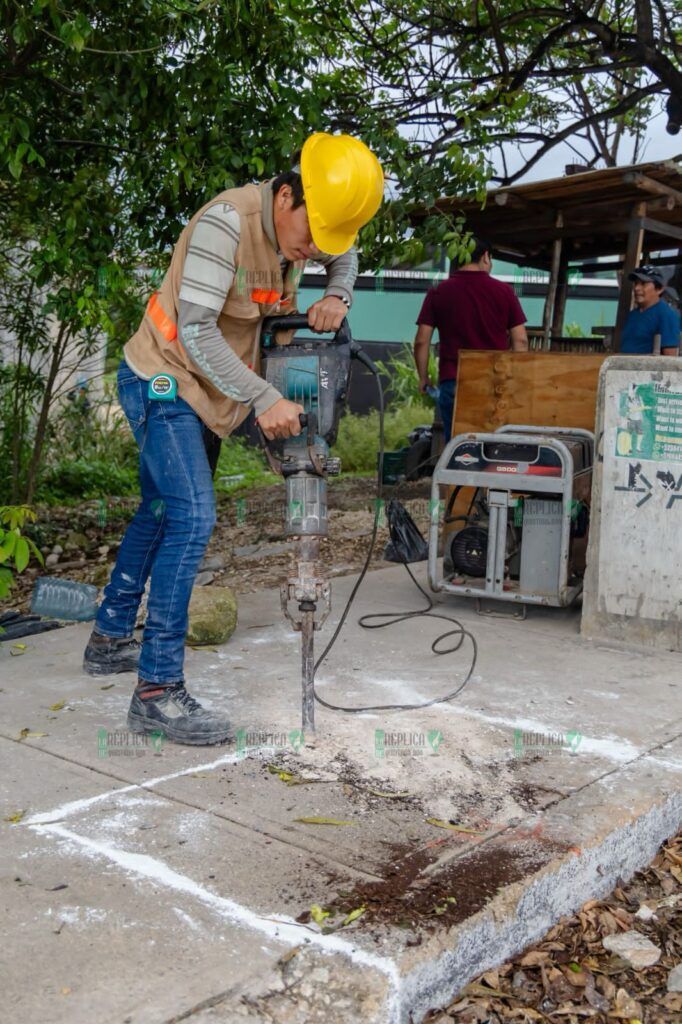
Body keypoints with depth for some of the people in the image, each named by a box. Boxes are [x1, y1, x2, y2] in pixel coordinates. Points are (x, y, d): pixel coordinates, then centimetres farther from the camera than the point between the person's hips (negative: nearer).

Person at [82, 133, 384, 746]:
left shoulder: (304, 223, -2)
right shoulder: (226, 222, -26)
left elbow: (345, 257, 19)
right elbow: (197, 332, -28)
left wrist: (336, 298, -3)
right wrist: (265, 401, -31)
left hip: (208, 392, 9)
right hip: (163, 382, -9)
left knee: (161, 513, 17)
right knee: (192, 518, -19)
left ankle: (110, 640, 34)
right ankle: (158, 691, -16)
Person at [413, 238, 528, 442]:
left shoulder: (438, 293, 4)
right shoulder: (504, 291, 4)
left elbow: (421, 342, 1)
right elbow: (520, 341, 4)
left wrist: (423, 378, 13)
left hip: (452, 383, 0)